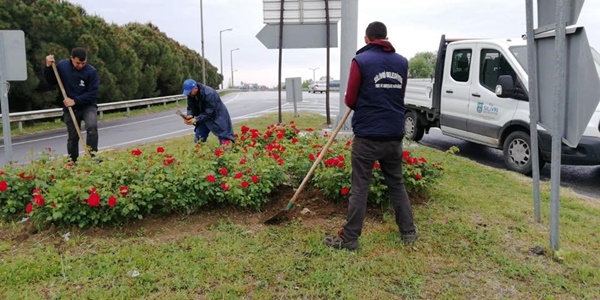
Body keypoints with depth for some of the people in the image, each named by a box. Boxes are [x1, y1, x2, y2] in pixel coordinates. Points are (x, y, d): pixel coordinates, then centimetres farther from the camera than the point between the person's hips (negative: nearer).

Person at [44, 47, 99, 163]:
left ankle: (92, 156, -22)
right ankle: (72, 162, 21)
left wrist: (75, 101, -22)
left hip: (88, 105, -2)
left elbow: (92, 93, -16)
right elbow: (51, 82, 7)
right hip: (69, 108, 2)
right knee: (72, 137, 8)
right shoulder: (62, 65, -4)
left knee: (92, 127, -29)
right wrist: (49, 67, -8)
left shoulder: (92, 72, -14)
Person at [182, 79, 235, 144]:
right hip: (203, 118, 7)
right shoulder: (191, 95, -9)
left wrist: (196, 119, -36)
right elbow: (191, 108, -3)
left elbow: (209, 112, -31)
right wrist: (190, 115, -25)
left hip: (217, 116, -7)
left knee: (224, 141, -7)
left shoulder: (209, 94, -31)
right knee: (198, 139, 3)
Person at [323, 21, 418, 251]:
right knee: (397, 184, 17)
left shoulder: (361, 60, -5)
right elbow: (399, 96, 16)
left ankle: (349, 238, 7)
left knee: (359, 188, 1)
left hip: (367, 135, -4)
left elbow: (350, 100, -4)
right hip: (395, 134, 5)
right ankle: (409, 232, 24)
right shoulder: (402, 62, 9)